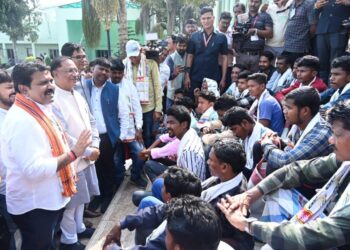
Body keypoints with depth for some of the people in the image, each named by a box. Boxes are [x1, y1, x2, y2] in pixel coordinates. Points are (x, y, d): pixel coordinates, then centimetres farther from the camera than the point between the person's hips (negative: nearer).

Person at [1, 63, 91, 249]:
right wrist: (73, 153, -28)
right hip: (33, 206, -9)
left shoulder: (42, 108, 4)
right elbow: (34, 170, -32)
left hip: (50, 198, 9)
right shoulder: (21, 121, -28)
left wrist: (67, 169, 17)